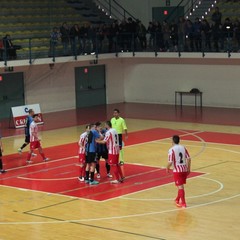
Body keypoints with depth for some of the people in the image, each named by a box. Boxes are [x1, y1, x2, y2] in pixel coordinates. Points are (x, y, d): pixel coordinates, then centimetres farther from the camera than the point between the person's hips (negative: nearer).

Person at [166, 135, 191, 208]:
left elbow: (170, 162, -16)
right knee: (180, 186, 20)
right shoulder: (183, 147, 5)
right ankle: (178, 200, 36)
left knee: (180, 186, -2)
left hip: (177, 171, -6)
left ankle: (183, 203, -2)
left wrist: (167, 168, 3)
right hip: (184, 169, 6)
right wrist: (188, 168, 11)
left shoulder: (171, 150, -12)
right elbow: (189, 159, 1)